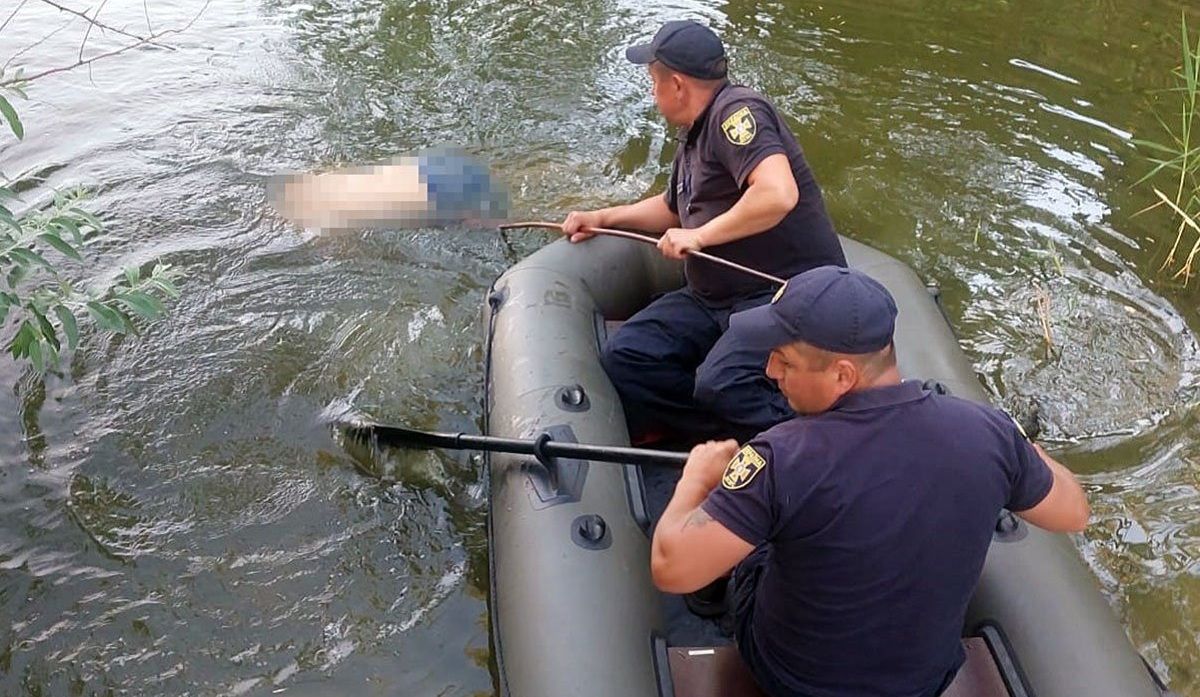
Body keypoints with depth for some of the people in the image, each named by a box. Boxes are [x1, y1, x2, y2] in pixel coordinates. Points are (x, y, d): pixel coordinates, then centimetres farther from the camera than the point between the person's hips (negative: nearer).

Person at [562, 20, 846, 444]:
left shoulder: (737, 111, -13)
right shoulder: (694, 136, 17)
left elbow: (779, 194, -30)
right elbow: (674, 209, 35)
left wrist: (699, 235, -19)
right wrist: (603, 218, 28)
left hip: (792, 294, -9)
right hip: (715, 299, 9)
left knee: (722, 385, -33)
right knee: (623, 359, -7)